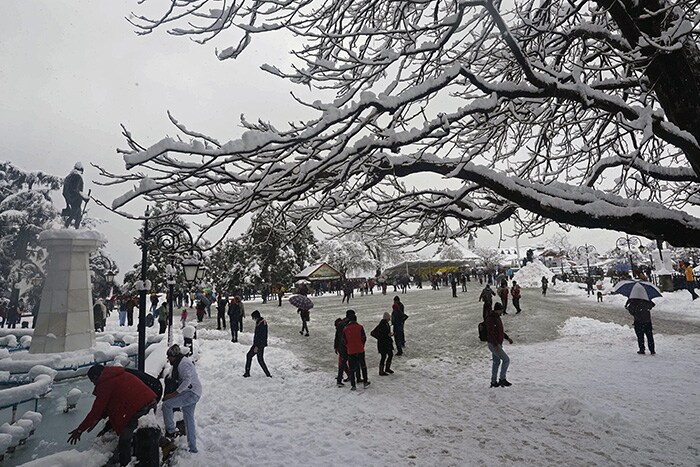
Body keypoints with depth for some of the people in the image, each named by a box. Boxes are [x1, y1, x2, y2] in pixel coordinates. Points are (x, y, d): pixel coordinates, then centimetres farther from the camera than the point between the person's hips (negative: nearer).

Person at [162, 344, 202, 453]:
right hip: (193, 394, 10)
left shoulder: (183, 363, -16)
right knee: (189, 419, 13)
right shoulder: (181, 362, 17)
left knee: (166, 405, -12)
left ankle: (170, 431, -2)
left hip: (192, 393, -10)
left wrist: (174, 393, -24)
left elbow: (187, 380, -26)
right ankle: (192, 447, 20)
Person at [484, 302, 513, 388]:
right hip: (494, 345, -10)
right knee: (506, 360, -6)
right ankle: (502, 379, 4)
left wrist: (507, 338, 18)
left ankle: (493, 382, 24)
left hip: (498, 343, 10)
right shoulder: (490, 319, -23)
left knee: (496, 362, 15)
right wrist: (497, 345, -31)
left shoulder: (497, 317, 8)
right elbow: (491, 333, -27)